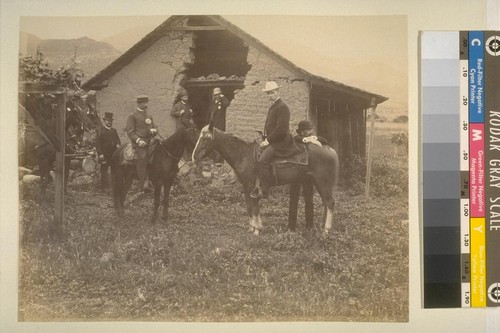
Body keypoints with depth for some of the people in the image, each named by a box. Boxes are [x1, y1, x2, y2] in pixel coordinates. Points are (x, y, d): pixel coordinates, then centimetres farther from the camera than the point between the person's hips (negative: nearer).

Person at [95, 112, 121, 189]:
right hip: (105, 155, -5)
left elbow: (117, 140, 18)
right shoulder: (101, 131, -4)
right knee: (104, 170, 0)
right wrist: (100, 154, -17)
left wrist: (118, 145, -6)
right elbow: (97, 143, -9)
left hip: (114, 155, 5)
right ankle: (104, 187, 6)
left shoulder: (114, 131, 15)